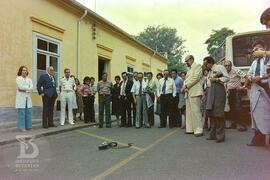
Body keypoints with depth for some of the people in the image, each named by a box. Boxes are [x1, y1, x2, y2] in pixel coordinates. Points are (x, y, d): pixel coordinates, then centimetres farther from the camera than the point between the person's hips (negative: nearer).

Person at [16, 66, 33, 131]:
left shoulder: (29, 79, 16)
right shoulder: (18, 78, 3)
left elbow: (31, 88, 2)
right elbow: (20, 86, -13)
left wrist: (24, 89, -10)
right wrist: (28, 88, -6)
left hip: (28, 98, 5)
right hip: (21, 98, -5)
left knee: (28, 113, 3)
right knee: (21, 113, -6)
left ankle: (28, 126, 11)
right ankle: (21, 127, 0)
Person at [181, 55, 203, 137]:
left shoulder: (197, 66, 2)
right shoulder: (189, 69, 27)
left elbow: (196, 78, -11)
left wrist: (186, 86, -11)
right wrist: (184, 86, 0)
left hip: (194, 92, -9)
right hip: (188, 92, 9)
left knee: (195, 111, -11)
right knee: (189, 111, 6)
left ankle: (198, 130, -7)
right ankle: (190, 129, 11)